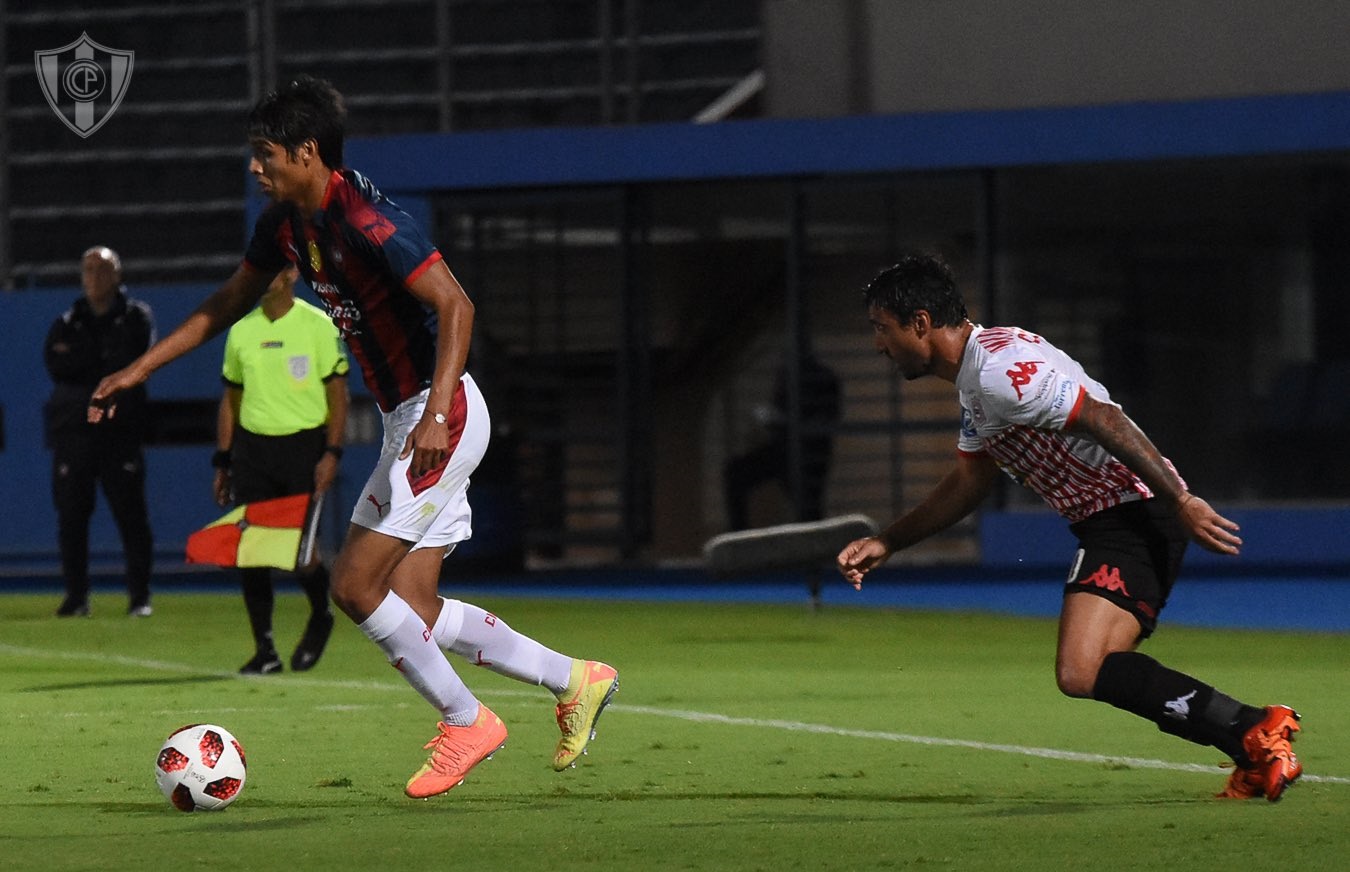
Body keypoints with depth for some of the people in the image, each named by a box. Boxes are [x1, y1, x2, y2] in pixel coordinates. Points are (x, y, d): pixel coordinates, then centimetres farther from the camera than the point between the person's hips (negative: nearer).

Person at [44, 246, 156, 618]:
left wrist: (82, 360, -8)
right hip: (73, 431, 2)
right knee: (71, 517, 0)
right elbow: (55, 365, -5)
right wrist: (106, 364, -11)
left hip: (121, 430, -2)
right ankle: (76, 595, 8)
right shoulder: (66, 324, 13)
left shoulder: (136, 318, 8)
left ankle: (140, 596, -1)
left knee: (132, 514, -6)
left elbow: (133, 360, -9)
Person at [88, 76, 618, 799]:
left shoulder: (365, 221, -21)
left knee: (356, 584, -11)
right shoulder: (284, 224, 7)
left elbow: (455, 306, -25)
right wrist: (139, 369, 20)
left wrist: (436, 416, -33)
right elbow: (230, 303, 22)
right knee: (413, 609, 6)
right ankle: (575, 680, 18)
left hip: (442, 413, -9)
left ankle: (464, 721, 4)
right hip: (410, 418, 9)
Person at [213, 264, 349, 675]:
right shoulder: (241, 332, 10)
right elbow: (231, 398, 16)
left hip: (302, 446, -4)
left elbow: (337, 393, -3)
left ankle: (320, 616, 23)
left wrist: (331, 453, -12)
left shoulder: (318, 326, -2)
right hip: (251, 448, 4)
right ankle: (264, 649, 4)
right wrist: (222, 461, 12)